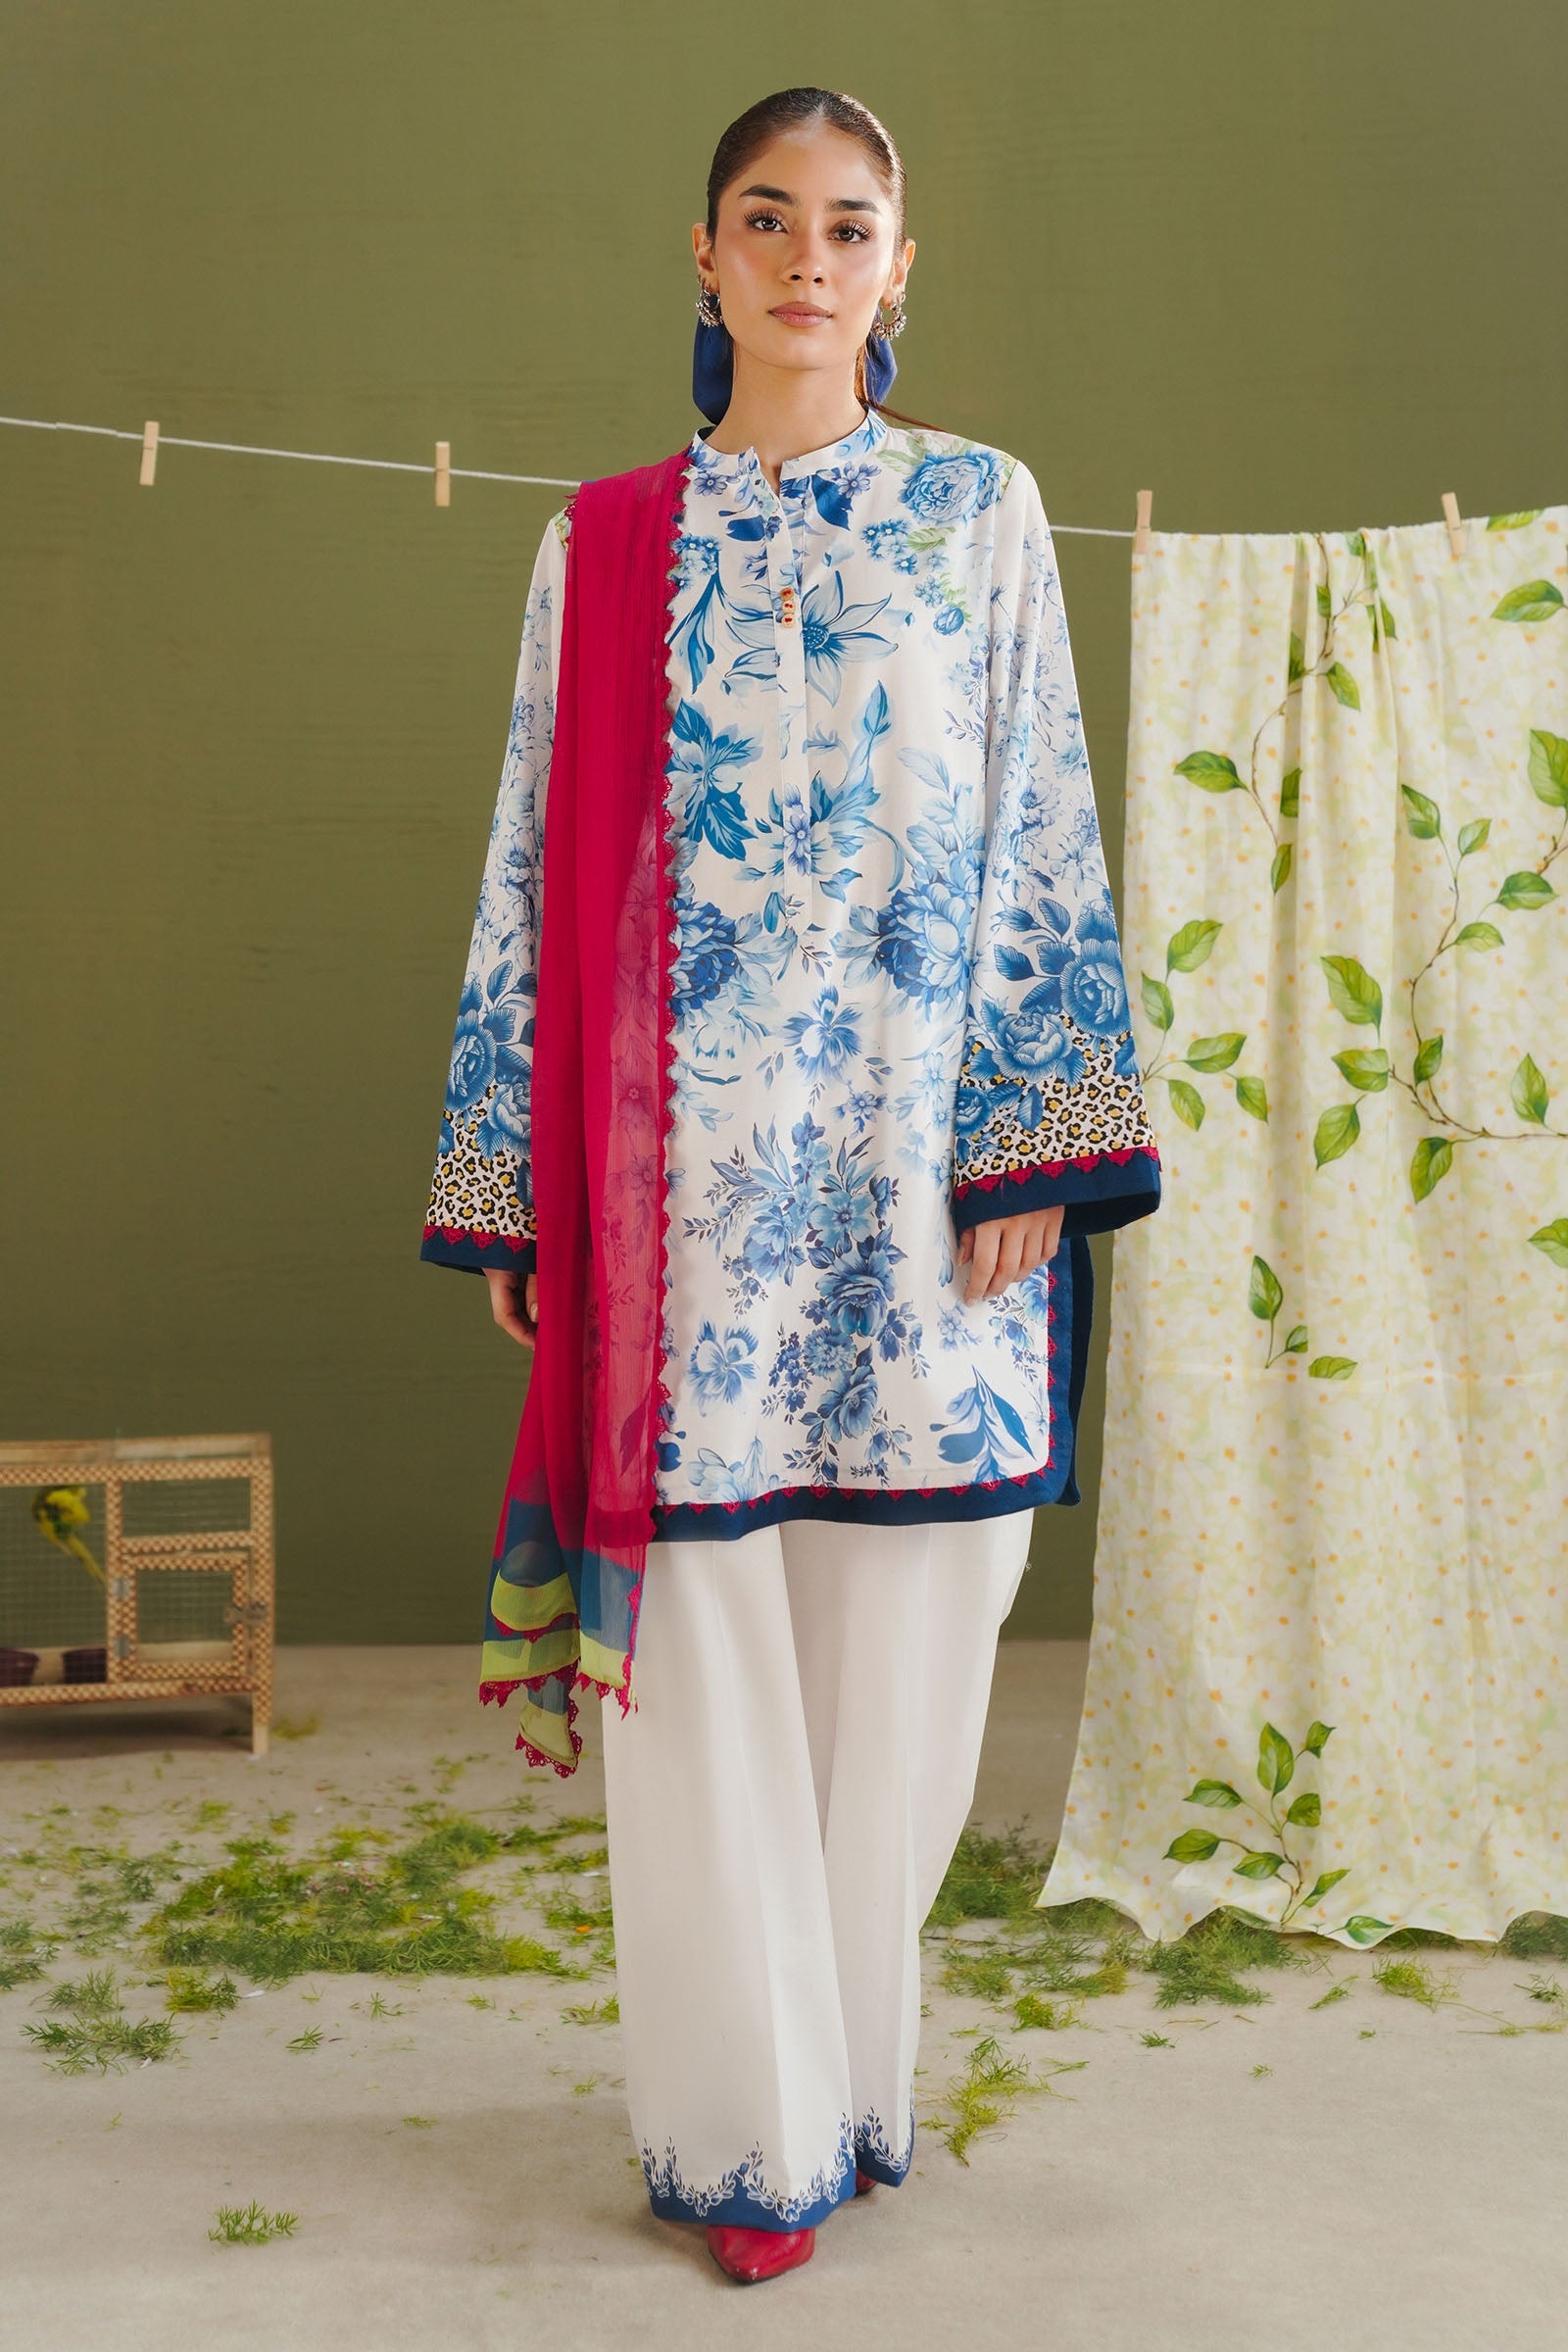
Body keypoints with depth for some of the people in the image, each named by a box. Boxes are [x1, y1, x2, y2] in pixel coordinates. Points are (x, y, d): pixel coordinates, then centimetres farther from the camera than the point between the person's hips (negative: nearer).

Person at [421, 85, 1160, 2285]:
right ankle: (756, 2124, 16)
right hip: (686, 1171, 0)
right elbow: (538, 862, 8)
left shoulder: (984, 511, 10)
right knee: (705, 1659, 2)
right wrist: (514, 1189, 3)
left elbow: (1041, 837, 5)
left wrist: (1035, 1144, -5)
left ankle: (848, 2069, 24)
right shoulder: (603, 543, 10)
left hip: (917, 1172, 0)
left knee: (900, 1652, 5)